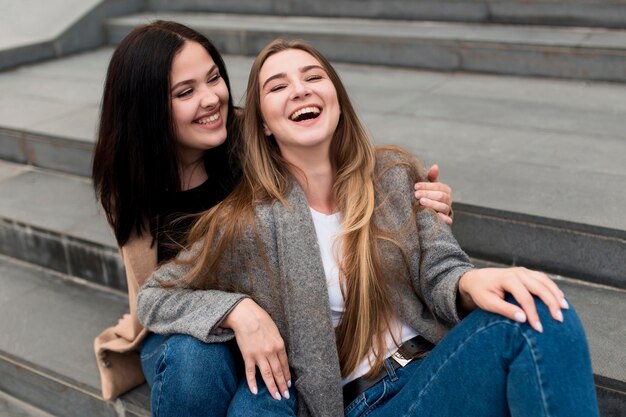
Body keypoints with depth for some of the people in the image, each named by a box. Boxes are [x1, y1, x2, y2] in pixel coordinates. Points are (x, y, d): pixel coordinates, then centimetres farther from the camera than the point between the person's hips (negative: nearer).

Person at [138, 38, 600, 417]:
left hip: (435, 368, 3)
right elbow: (154, 298, 4)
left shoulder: (394, 176, 5)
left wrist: (470, 282, -23)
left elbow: (439, 271, 3)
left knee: (535, 313, -26)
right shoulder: (249, 222, -4)